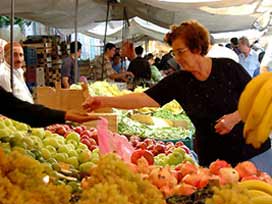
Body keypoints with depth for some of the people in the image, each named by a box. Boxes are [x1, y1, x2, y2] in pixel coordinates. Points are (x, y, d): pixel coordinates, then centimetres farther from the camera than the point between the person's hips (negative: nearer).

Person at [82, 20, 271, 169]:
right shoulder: (177, 82, -7)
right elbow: (144, 99, -17)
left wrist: (235, 117, -19)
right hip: (211, 157, 2)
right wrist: (105, 101, -28)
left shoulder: (229, 68, -10)